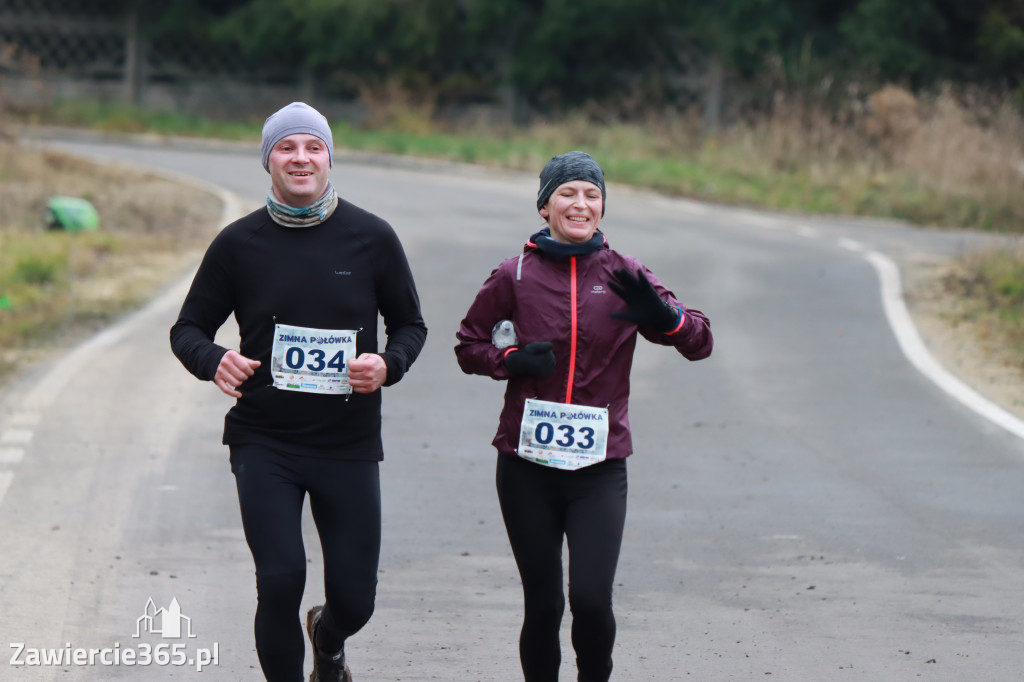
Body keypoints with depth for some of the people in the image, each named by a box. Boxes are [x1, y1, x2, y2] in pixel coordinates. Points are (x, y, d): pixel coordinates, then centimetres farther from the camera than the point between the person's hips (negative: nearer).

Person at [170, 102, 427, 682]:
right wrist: (214, 361, -15)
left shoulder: (371, 238, 1)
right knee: (280, 580, -15)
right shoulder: (240, 243, 1)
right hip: (264, 443, -1)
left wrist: (388, 364, -12)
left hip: (349, 443, 1)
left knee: (355, 599, 4)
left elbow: (410, 325, 11)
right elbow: (188, 329, 8)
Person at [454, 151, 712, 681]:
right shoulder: (516, 275, 2)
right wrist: (511, 359, -9)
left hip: (599, 467, 0)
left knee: (591, 599, -13)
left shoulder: (623, 275, 4)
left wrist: (660, 315, -16)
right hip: (527, 465, 0)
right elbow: (468, 346, 12)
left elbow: (699, 343, 5)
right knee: (543, 604, 3)